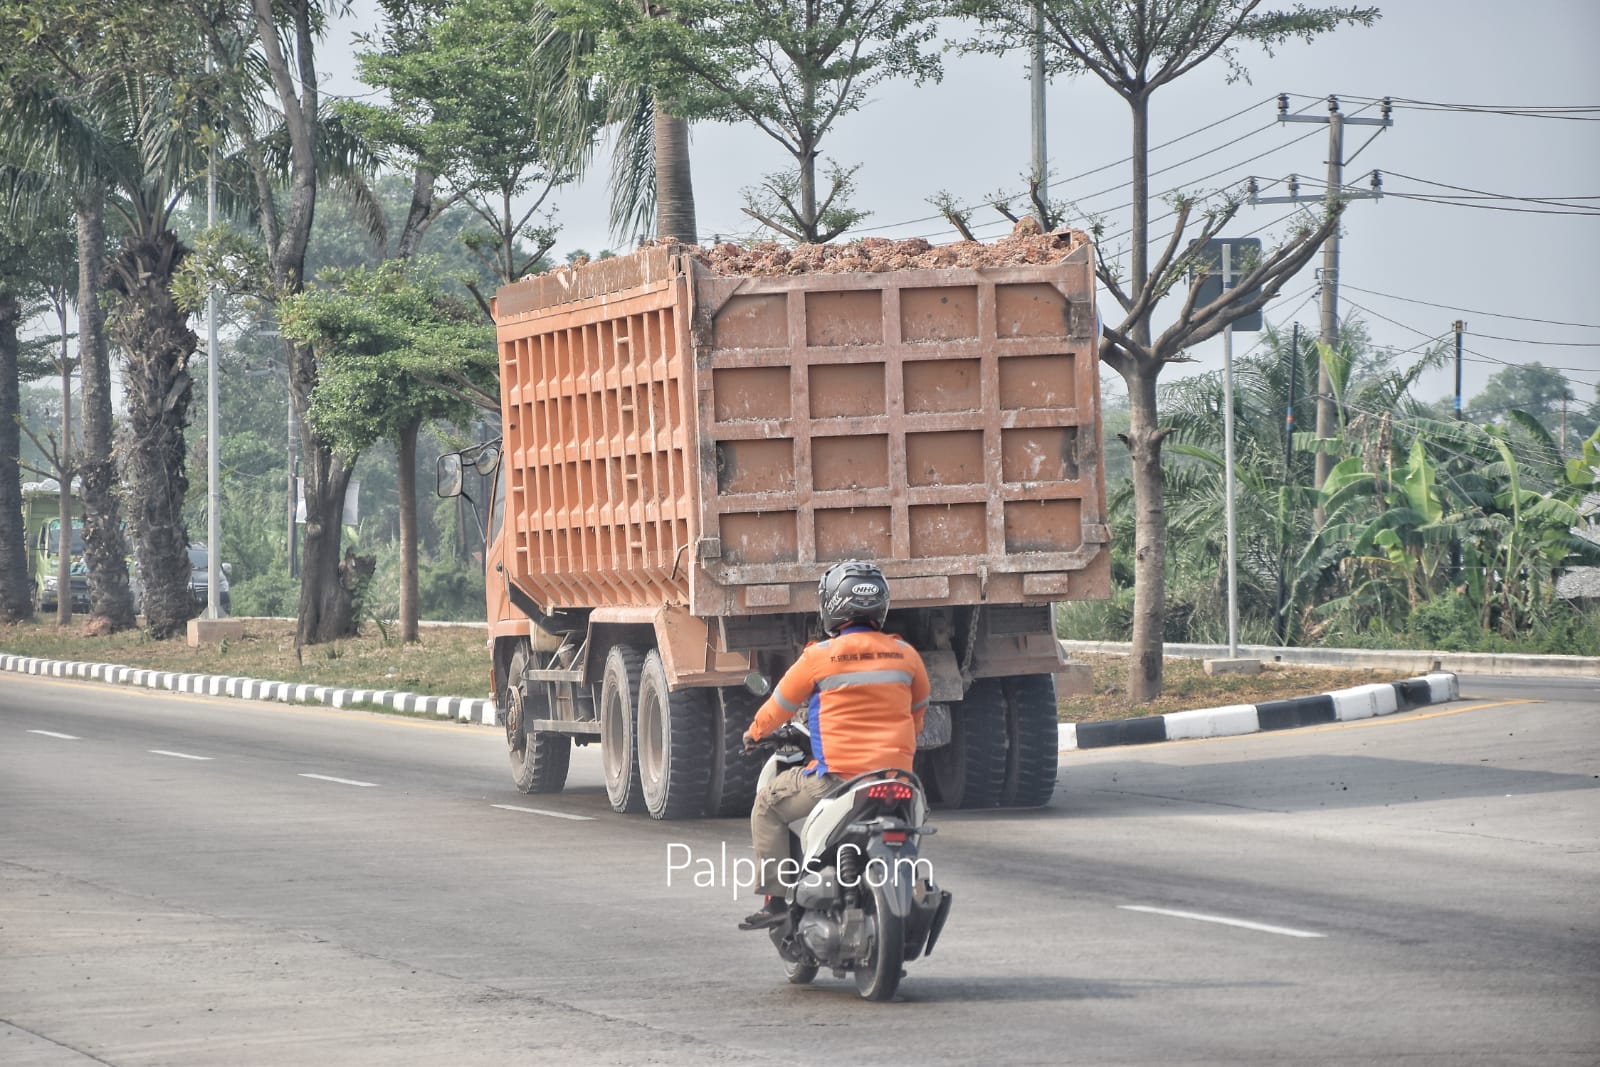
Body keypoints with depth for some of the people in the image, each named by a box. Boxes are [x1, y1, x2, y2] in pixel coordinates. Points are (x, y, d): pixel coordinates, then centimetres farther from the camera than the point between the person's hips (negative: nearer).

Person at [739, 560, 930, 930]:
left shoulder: (820, 657, -7)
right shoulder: (904, 654, 4)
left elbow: (781, 705, 8)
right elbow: (918, 709, 19)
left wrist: (754, 732, 28)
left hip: (838, 776, -4)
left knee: (768, 807, 14)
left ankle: (774, 898, 5)